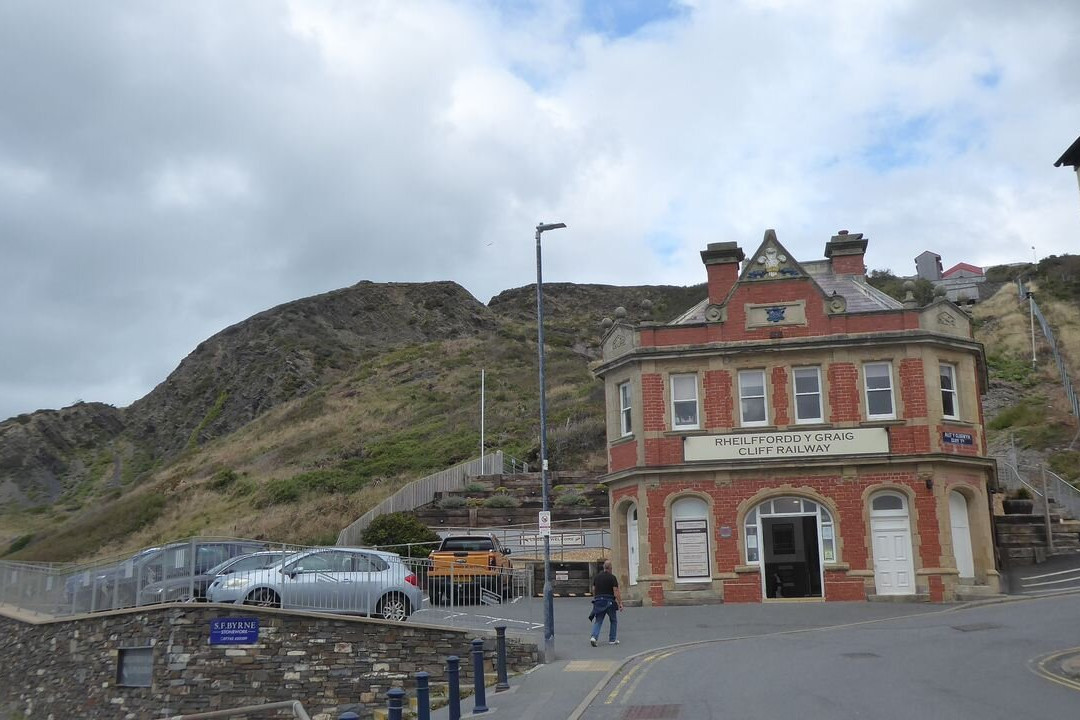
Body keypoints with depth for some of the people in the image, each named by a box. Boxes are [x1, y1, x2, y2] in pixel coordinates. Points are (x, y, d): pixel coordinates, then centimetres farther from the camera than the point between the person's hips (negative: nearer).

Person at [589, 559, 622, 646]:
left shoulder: (597, 576, 8)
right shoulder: (612, 578, -8)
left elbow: (593, 589, 13)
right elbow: (616, 592, -13)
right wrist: (620, 603, -10)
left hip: (598, 601, 4)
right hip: (609, 601, -4)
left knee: (598, 621, 5)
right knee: (613, 621, 14)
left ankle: (593, 637, -16)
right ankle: (612, 640, 17)